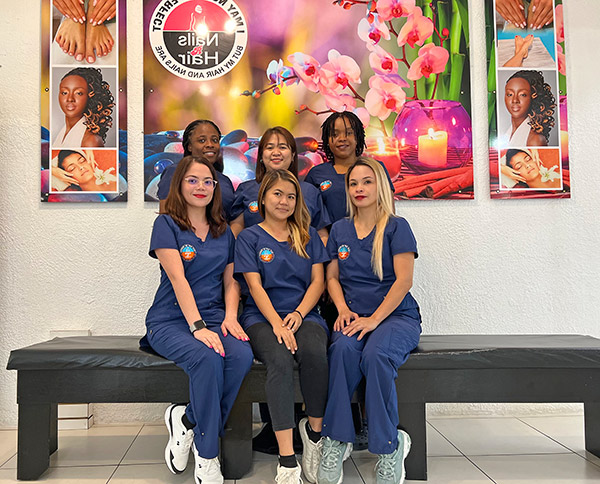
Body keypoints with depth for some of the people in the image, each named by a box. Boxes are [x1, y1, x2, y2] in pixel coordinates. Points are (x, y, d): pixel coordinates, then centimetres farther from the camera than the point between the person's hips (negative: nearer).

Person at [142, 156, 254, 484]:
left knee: (242, 355, -29)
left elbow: (230, 281, 13)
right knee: (207, 358, -34)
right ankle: (206, 457, -13)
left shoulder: (223, 231, 16)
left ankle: (187, 421, -6)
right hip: (171, 320, -4)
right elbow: (178, 279, -12)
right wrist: (197, 327, -23)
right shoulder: (167, 224, 1)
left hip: (214, 318, 4)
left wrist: (230, 317, -7)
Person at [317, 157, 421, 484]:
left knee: (375, 354, -34)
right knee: (343, 347, -32)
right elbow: (332, 277, 14)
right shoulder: (340, 229, 15)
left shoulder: (396, 227, 2)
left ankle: (389, 446, -17)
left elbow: (404, 280, -7)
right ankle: (336, 441, -22)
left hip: (396, 315, -2)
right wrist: (343, 310, -5)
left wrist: (374, 319, -18)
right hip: (355, 316, 3)